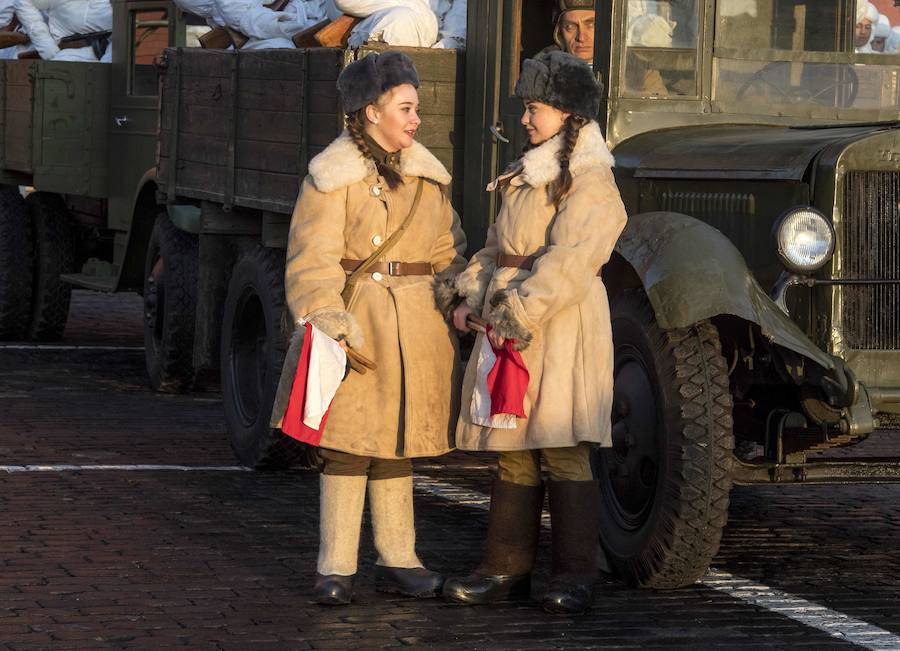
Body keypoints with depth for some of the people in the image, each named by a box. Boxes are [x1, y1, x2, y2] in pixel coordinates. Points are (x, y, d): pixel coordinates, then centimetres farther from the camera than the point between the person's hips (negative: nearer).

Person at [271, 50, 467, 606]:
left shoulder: (427, 174, 13)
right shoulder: (334, 176, -6)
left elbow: (447, 252, 18)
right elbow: (313, 261, -11)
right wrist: (327, 317, -24)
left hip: (415, 326, 5)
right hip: (356, 322, -5)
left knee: (396, 439, 11)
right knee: (348, 438, -3)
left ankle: (398, 561, 18)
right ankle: (336, 569, 4)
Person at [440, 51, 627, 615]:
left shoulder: (590, 183, -10)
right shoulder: (527, 176, 19)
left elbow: (568, 262, -20)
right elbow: (497, 246, 22)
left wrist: (520, 314, -24)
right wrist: (472, 295, 7)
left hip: (560, 329, -9)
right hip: (509, 324, 9)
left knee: (563, 451, -7)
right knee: (512, 451, 10)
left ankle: (575, 576, -3)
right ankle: (507, 569, 15)